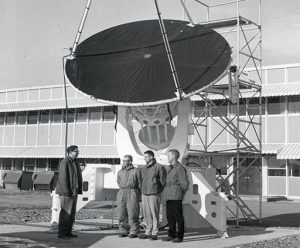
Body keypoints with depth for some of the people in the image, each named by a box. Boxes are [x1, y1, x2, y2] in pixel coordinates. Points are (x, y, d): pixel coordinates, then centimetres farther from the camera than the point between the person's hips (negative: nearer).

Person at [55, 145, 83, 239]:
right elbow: (63, 177, -19)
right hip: (66, 191, -9)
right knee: (66, 212, -8)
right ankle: (61, 233, -2)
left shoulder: (75, 162, 14)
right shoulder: (65, 162, -13)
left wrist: (79, 189, 10)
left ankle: (68, 232, 15)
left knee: (72, 212, 9)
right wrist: (66, 191, -23)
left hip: (74, 191, 9)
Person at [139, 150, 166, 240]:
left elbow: (163, 181, -2)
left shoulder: (159, 167, -5)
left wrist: (158, 192, 0)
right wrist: (142, 192, 13)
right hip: (144, 194, 6)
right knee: (147, 214, 8)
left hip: (154, 194, -6)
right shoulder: (144, 168, 14)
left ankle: (154, 233, 6)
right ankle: (148, 232, 17)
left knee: (154, 214, 0)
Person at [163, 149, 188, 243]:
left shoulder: (180, 168, -9)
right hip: (168, 196, 8)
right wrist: (165, 192, 14)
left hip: (176, 197, -8)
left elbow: (184, 183, -8)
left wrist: (179, 193, -3)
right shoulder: (169, 168, 17)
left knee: (178, 216, -2)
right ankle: (171, 235, 20)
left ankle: (179, 236, 4)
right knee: (170, 216, 11)